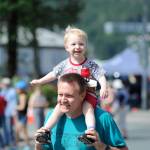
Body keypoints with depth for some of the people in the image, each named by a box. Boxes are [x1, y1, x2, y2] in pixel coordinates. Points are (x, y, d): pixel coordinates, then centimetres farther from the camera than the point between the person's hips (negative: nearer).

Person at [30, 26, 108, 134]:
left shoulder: (91, 65, -4)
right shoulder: (65, 65, 5)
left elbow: (101, 77, -8)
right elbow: (53, 74, 18)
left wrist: (103, 88, -26)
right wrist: (40, 81, 17)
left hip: (87, 94, -3)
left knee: (88, 108, -29)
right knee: (58, 109, -12)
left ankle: (91, 130, -40)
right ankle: (45, 129, -9)